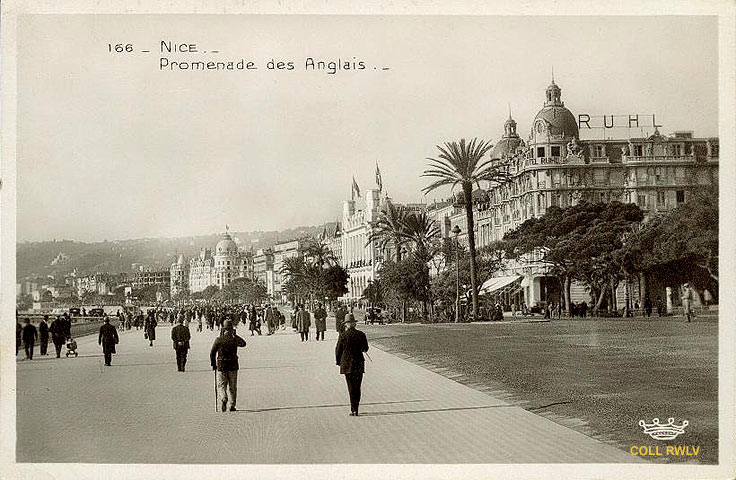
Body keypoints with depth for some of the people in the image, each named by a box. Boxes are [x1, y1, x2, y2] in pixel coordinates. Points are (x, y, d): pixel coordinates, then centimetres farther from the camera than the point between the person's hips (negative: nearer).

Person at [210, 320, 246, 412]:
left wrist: (213, 364, 9)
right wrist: (235, 335, 13)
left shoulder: (218, 340, -5)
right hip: (233, 366, 1)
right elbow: (243, 343, 14)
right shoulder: (234, 339, -6)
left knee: (221, 385, 7)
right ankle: (232, 405, 9)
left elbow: (212, 353, -2)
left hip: (221, 366, -1)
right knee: (232, 386, 10)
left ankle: (223, 399, -19)